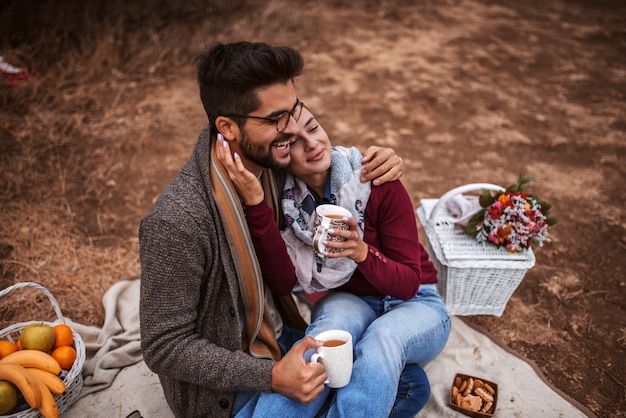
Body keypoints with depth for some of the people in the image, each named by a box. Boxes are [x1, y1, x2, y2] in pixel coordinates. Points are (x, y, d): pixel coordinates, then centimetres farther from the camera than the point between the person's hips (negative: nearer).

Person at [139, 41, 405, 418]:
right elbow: (164, 347, -23)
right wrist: (272, 377, -29)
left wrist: (375, 161, -12)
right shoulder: (177, 222, -32)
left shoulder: (267, 160, -11)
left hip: (281, 338, 7)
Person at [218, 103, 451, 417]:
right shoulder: (284, 199, -11)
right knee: (325, 333, -33)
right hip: (351, 301, 2)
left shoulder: (377, 182, -19)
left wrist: (363, 253, -38)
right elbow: (283, 283, -24)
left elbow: (409, 283, -17)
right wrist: (254, 203, -34)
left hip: (415, 304, -1)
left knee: (382, 339, -35)